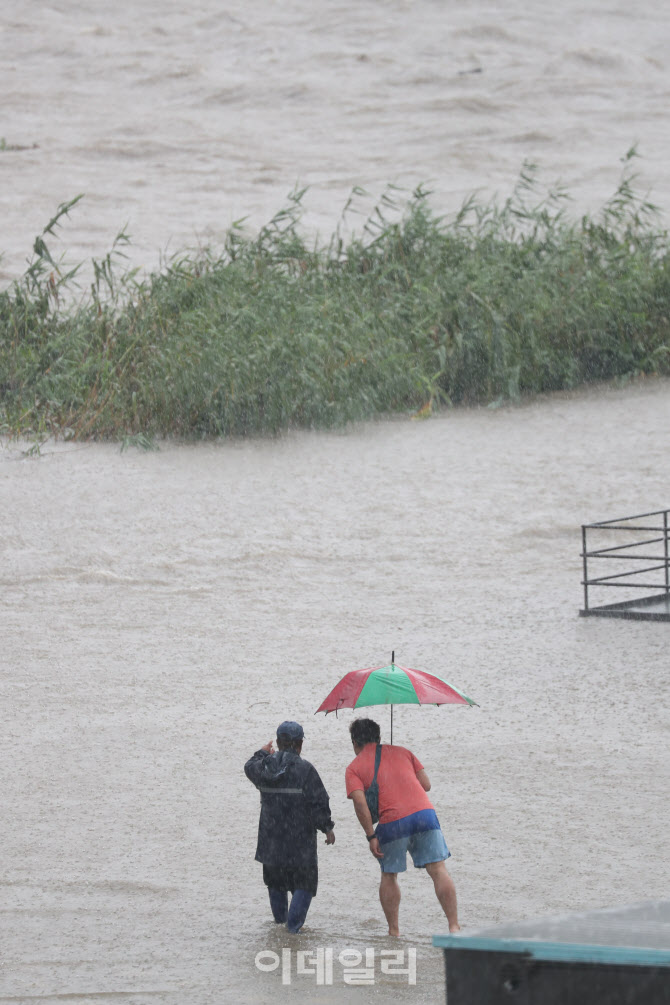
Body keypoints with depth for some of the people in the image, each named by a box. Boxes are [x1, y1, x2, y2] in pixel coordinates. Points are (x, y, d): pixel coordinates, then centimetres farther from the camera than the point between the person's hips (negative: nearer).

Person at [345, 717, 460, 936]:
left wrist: (371, 836, -4)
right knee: (438, 870, 0)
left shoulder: (354, 768, 9)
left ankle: (393, 930, 16)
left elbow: (359, 801, -7)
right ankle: (454, 925, -7)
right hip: (424, 812, 2)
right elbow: (426, 784, 16)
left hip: (392, 822, -2)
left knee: (389, 876, 16)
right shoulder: (402, 752, 20)